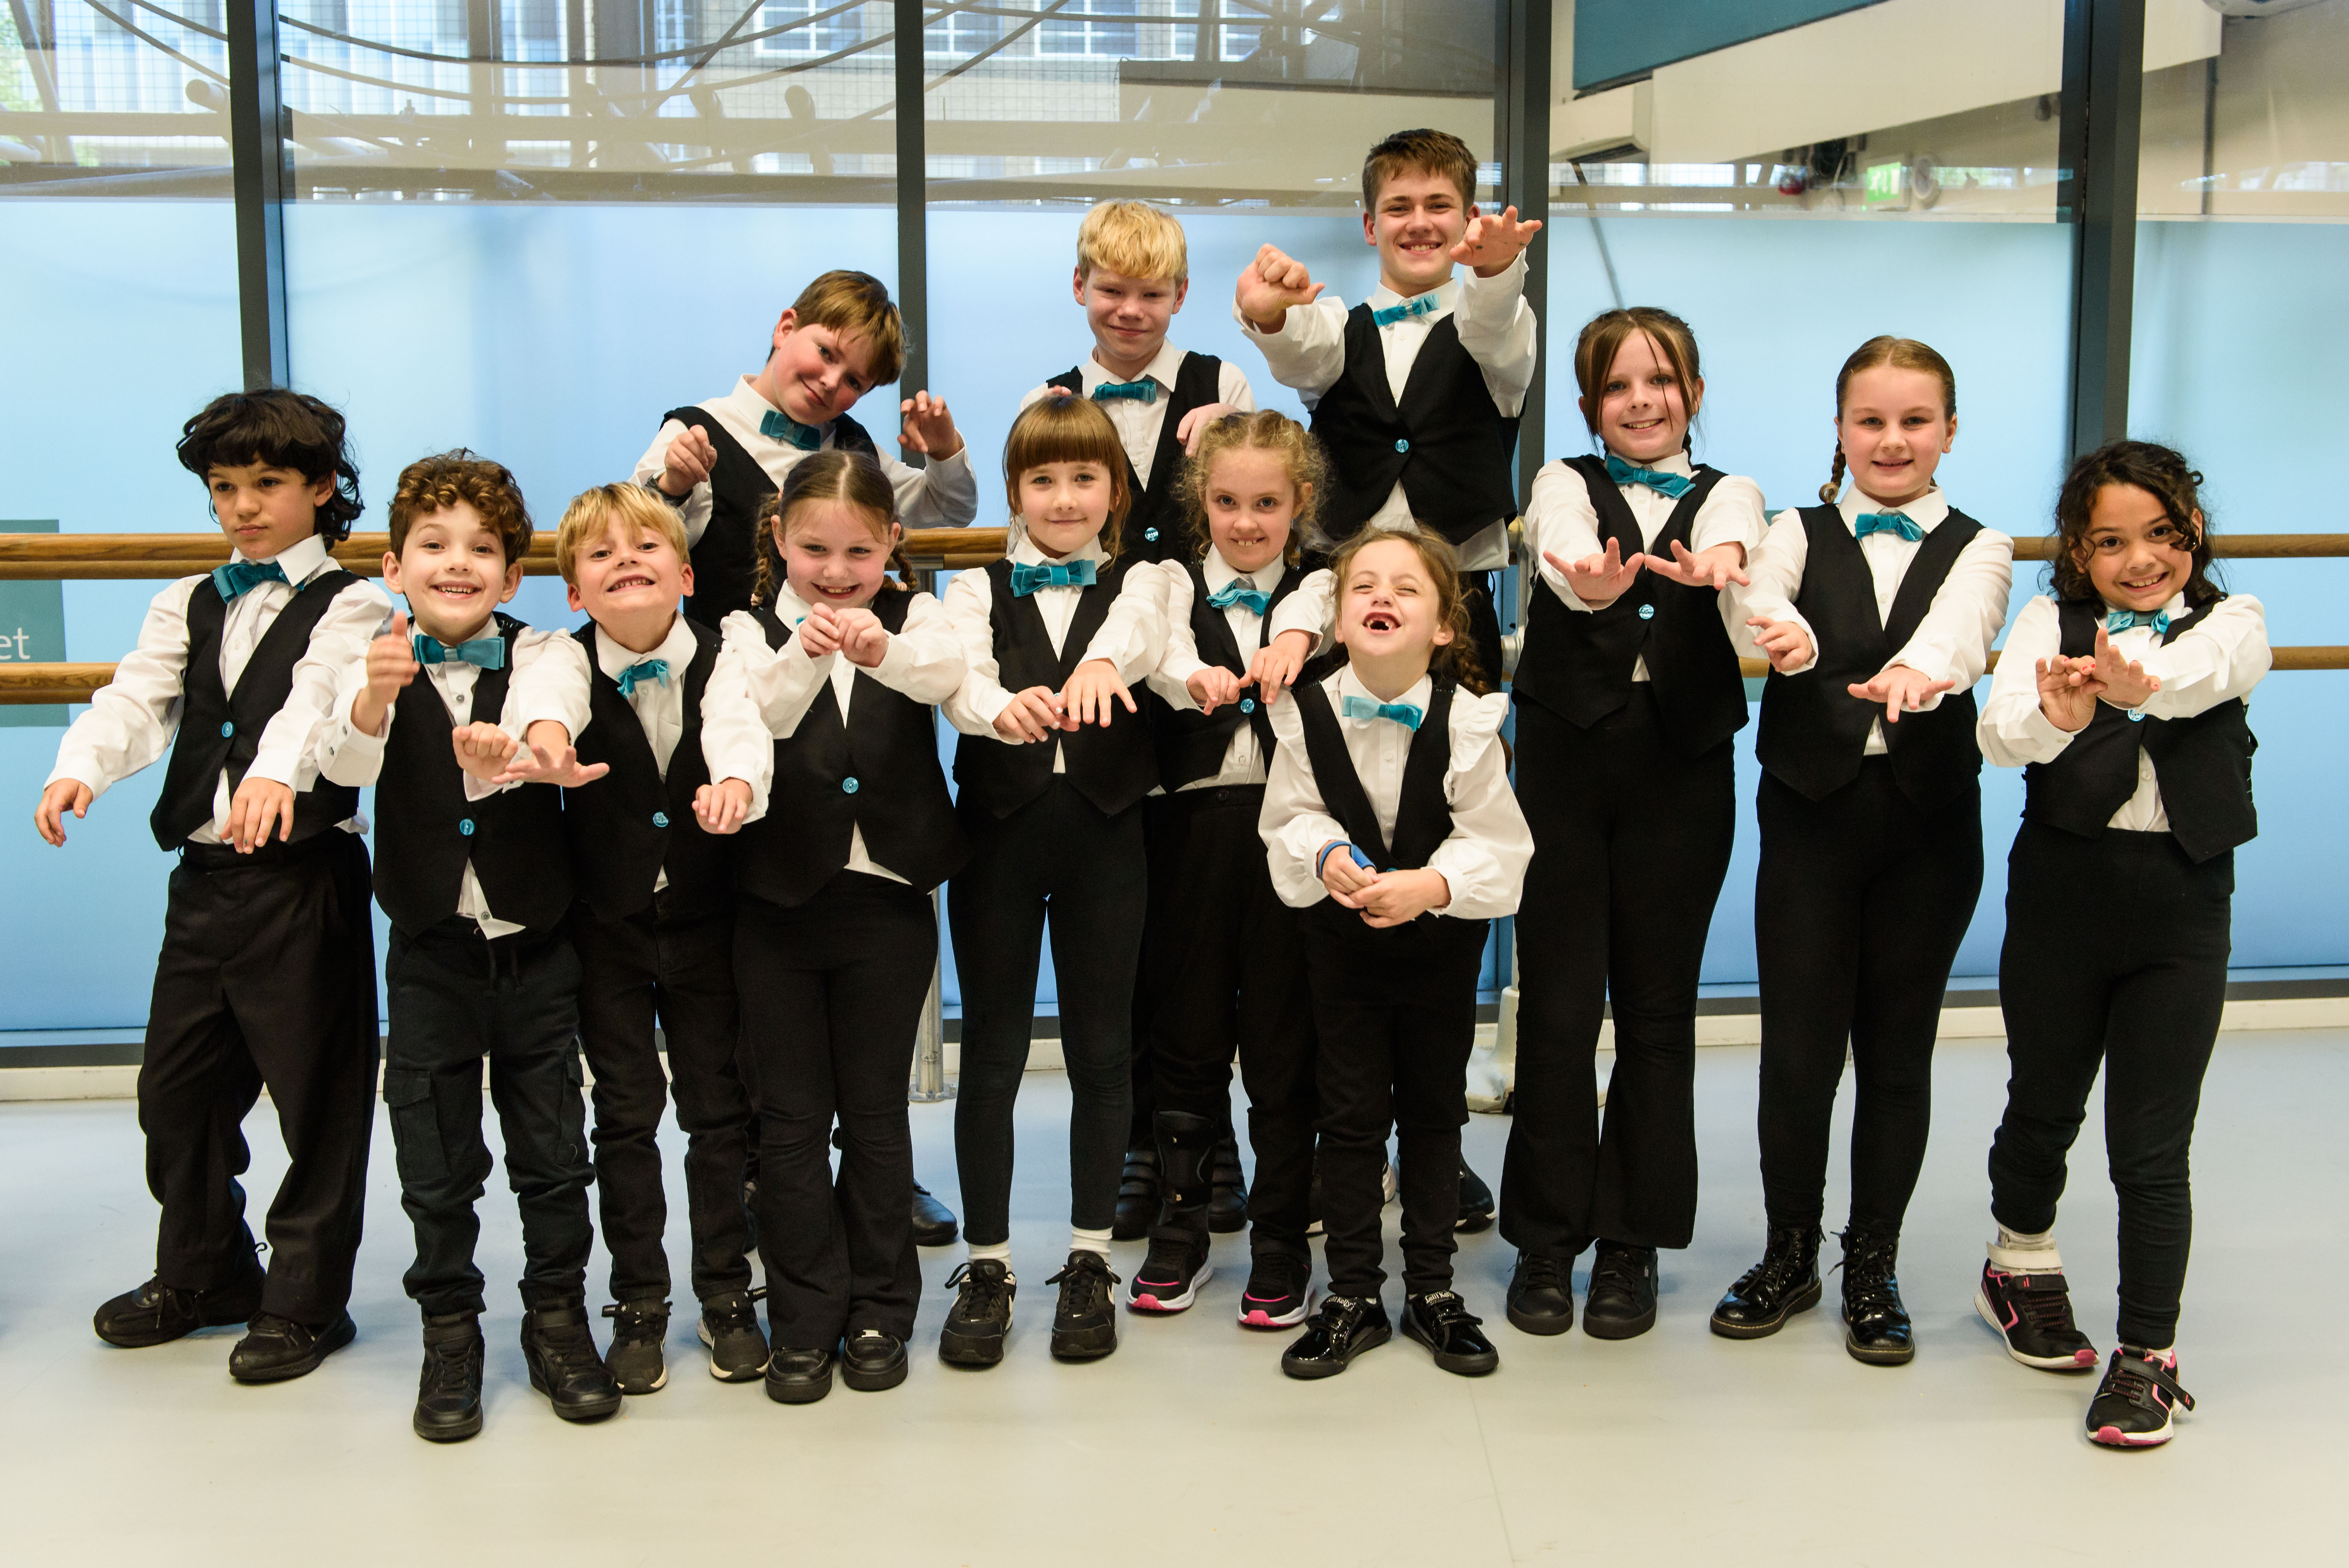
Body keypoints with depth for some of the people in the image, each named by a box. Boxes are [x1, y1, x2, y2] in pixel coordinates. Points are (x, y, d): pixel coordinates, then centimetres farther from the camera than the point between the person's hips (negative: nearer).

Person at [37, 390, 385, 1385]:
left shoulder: (350, 605, -2)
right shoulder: (188, 608, 16)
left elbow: (320, 692, -22)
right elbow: (138, 699, 1)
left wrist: (277, 769, -42)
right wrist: (80, 767, -19)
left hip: (305, 874, -6)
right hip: (203, 874, 6)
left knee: (316, 1092, 1)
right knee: (177, 1084, 15)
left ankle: (307, 1299, 15)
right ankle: (204, 1272, 34)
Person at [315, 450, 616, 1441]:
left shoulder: (543, 655, -5)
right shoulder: (375, 670, -2)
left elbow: (553, 712, -28)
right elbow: (345, 763, -22)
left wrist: (536, 747, -52)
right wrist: (374, 700, -44)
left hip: (536, 943, 0)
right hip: (431, 948, 0)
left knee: (553, 1144, 9)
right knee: (436, 1160, 7)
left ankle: (557, 1317, 25)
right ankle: (449, 1335, 22)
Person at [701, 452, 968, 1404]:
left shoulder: (912, 618, 1)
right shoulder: (756, 631, 0)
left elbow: (946, 671, -22)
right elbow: (735, 713, -21)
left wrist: (883, 650, -44)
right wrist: (802, 656, -41)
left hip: (887, 898, 0)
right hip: (781, 898, 0)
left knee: (876, 1112, 8)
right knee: (791, 1117, 6)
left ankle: (880, 1309, 21)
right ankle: (804, 1319, 16)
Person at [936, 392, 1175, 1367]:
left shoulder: (1137, 584, 7)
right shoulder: (979, 591, 7)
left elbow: (1139, 631, -18)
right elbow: (960, 677, -14)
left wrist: (1101, 663, -43)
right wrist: (1003, 707, -38)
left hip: (1103, 828, 0)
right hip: (999, 826, 0)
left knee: (1101, 1048, 7)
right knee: (992, 1050, 6)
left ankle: (1090, 1259, 20)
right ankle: (986, 1264, 17)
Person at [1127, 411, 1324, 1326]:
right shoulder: (1178, 586, 6)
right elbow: (1159, 644, -15)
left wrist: (1295, 640, -39)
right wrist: (1191, 674, -38)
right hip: (1195, 818, 1)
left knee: (1283, 1037, 4)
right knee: (1188, 1030, 9)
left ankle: (1281, 1245, 15)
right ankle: (1181, 1233, 22)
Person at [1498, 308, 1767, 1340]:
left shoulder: (1727, 497, 10)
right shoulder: (1565, 486, 8)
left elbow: (1735, 550, -16)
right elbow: (1567, 550, -18)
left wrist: (1714, 564, -41)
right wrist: (1594, 581, -42)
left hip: (1681, 765, 1)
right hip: (1565, 756, -1)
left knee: (1657, 1007, 5)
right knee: (1556, 1003, 1)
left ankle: (1631, 1242, 18)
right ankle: (1546, 1238, 14)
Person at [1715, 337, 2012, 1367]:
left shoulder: (1977, 550, 5)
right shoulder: (1801, 535, 6)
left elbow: (1962, 624, -20)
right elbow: (1755, 592, -18)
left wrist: (1921, 668, -44)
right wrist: (1784, 631, -43)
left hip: (1928, 822, 0)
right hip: (1811, 813, 0)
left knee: (1898, 1049, 8)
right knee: (1797, 1046, 2)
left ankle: (1873, 1269, 23)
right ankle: (1790, 1254, 23)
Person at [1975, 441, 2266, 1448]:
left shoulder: (2232, 622, 1)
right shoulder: (2051, 621, 1)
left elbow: (2200, 673, -25)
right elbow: (1999, 730, -18)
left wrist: (2138, 683, -48)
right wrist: (2056, 717, -42)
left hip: (2182, 905, -1)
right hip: (2060, 890, 1)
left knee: (2152, 1145, 1)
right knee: (2044, 1105, 18)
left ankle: (2148, 1354, 13)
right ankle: (2022, 1269, 43)